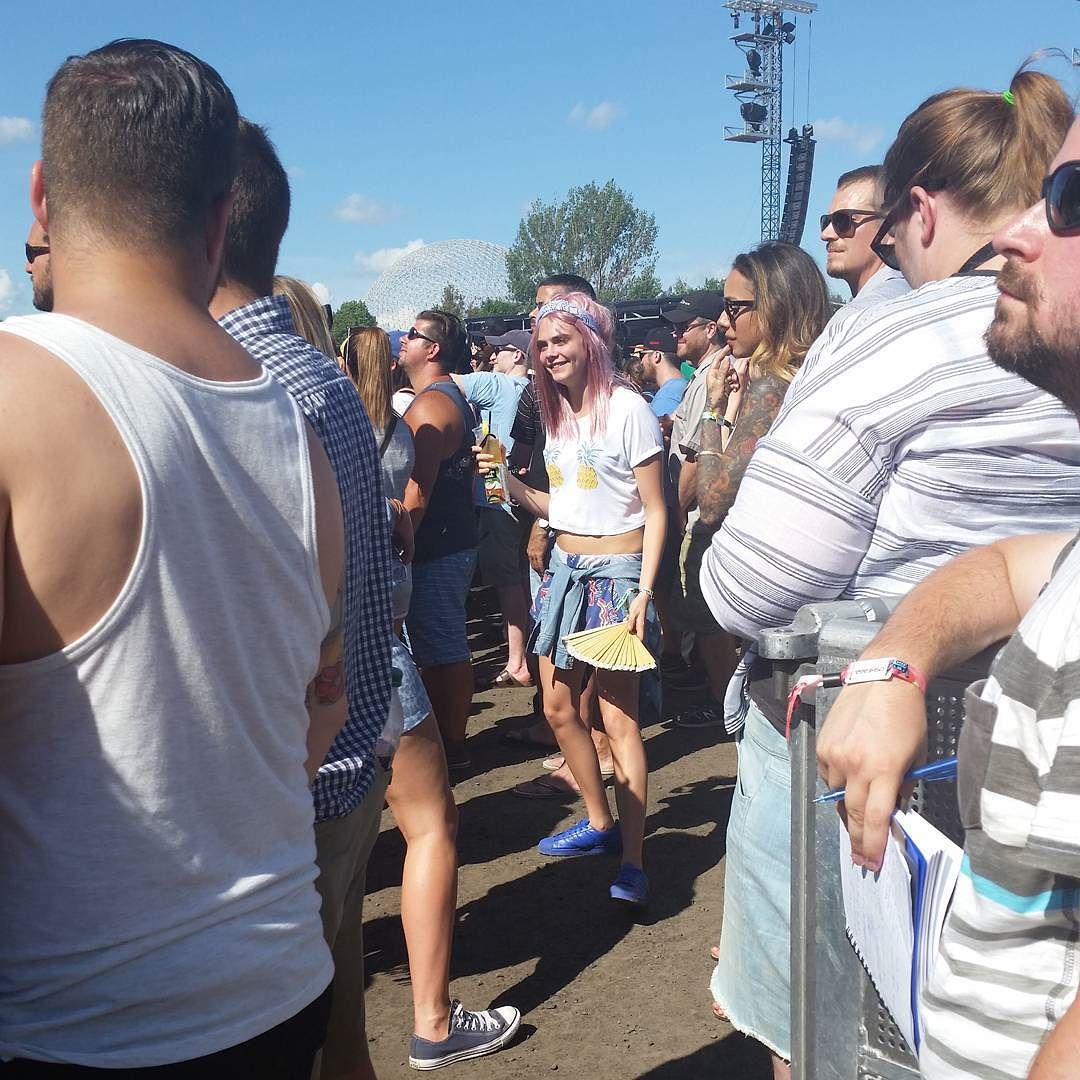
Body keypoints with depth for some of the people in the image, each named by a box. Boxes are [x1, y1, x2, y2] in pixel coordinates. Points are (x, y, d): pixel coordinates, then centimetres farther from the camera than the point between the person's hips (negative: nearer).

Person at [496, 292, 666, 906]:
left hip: (616, 572, -8)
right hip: (566, 568, 8)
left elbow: (655, 511, -11)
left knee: (618, 718, -6)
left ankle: (632, 860, 0)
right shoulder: (557, 413, 11)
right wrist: (513, 485, -1)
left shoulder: (628, 409, -12)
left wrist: (644, 591, -17)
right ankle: (600, 824, 28)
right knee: (558, 708, 12)